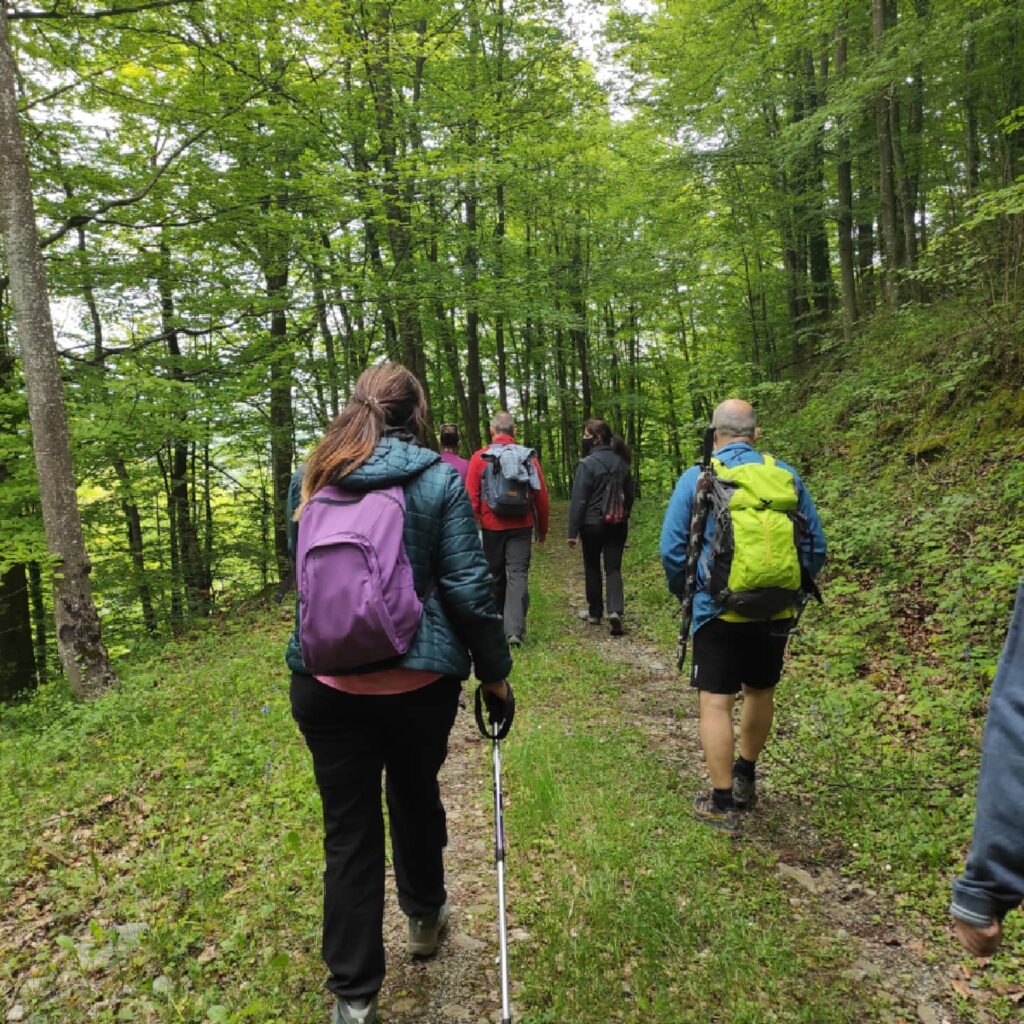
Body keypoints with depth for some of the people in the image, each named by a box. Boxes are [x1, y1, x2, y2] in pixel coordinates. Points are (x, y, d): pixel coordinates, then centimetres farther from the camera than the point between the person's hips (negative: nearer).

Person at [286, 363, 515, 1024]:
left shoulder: (311, 479, 3)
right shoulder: (439, 479, -8)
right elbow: (469, 588, -11)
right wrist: (496, 674, 0)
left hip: (325, 680, 2)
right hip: (420, 679, -1)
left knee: (348, 828, 10)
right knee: (416, 796, 23)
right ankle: (425, 916, 47)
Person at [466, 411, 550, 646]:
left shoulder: (480, 457, -4)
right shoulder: (529, 457, 1)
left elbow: (471, 497, -7)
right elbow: (541, 496, 3)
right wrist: (542, 528, 14)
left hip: (491, 527, 0)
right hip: (521, 527, 0)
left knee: (495, 576, 14)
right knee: (518, 574, -1)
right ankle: (514, 629, -12)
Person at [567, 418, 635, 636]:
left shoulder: (587, 463, -15)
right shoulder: (621, 461, 3)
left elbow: (578, 500, -15)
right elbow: (630, 494, 12)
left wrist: (573, 531, -11)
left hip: (592, 523, -4)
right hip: (617, 524, 4)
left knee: (592, 568, 12)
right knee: (613, 568, 5)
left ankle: (595, 613, 22)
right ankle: (616, 610, -14)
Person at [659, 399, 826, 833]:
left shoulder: (696, 478, -7)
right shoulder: (786, 475, 0)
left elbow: (671, 549, -6)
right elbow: (815, 544, 4)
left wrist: (684, 592, 12)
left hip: (720, 610, -4)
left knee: (716, 701, 5)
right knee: (761, 692, 22)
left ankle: (722, 804, 9)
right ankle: (745, 778, 38)